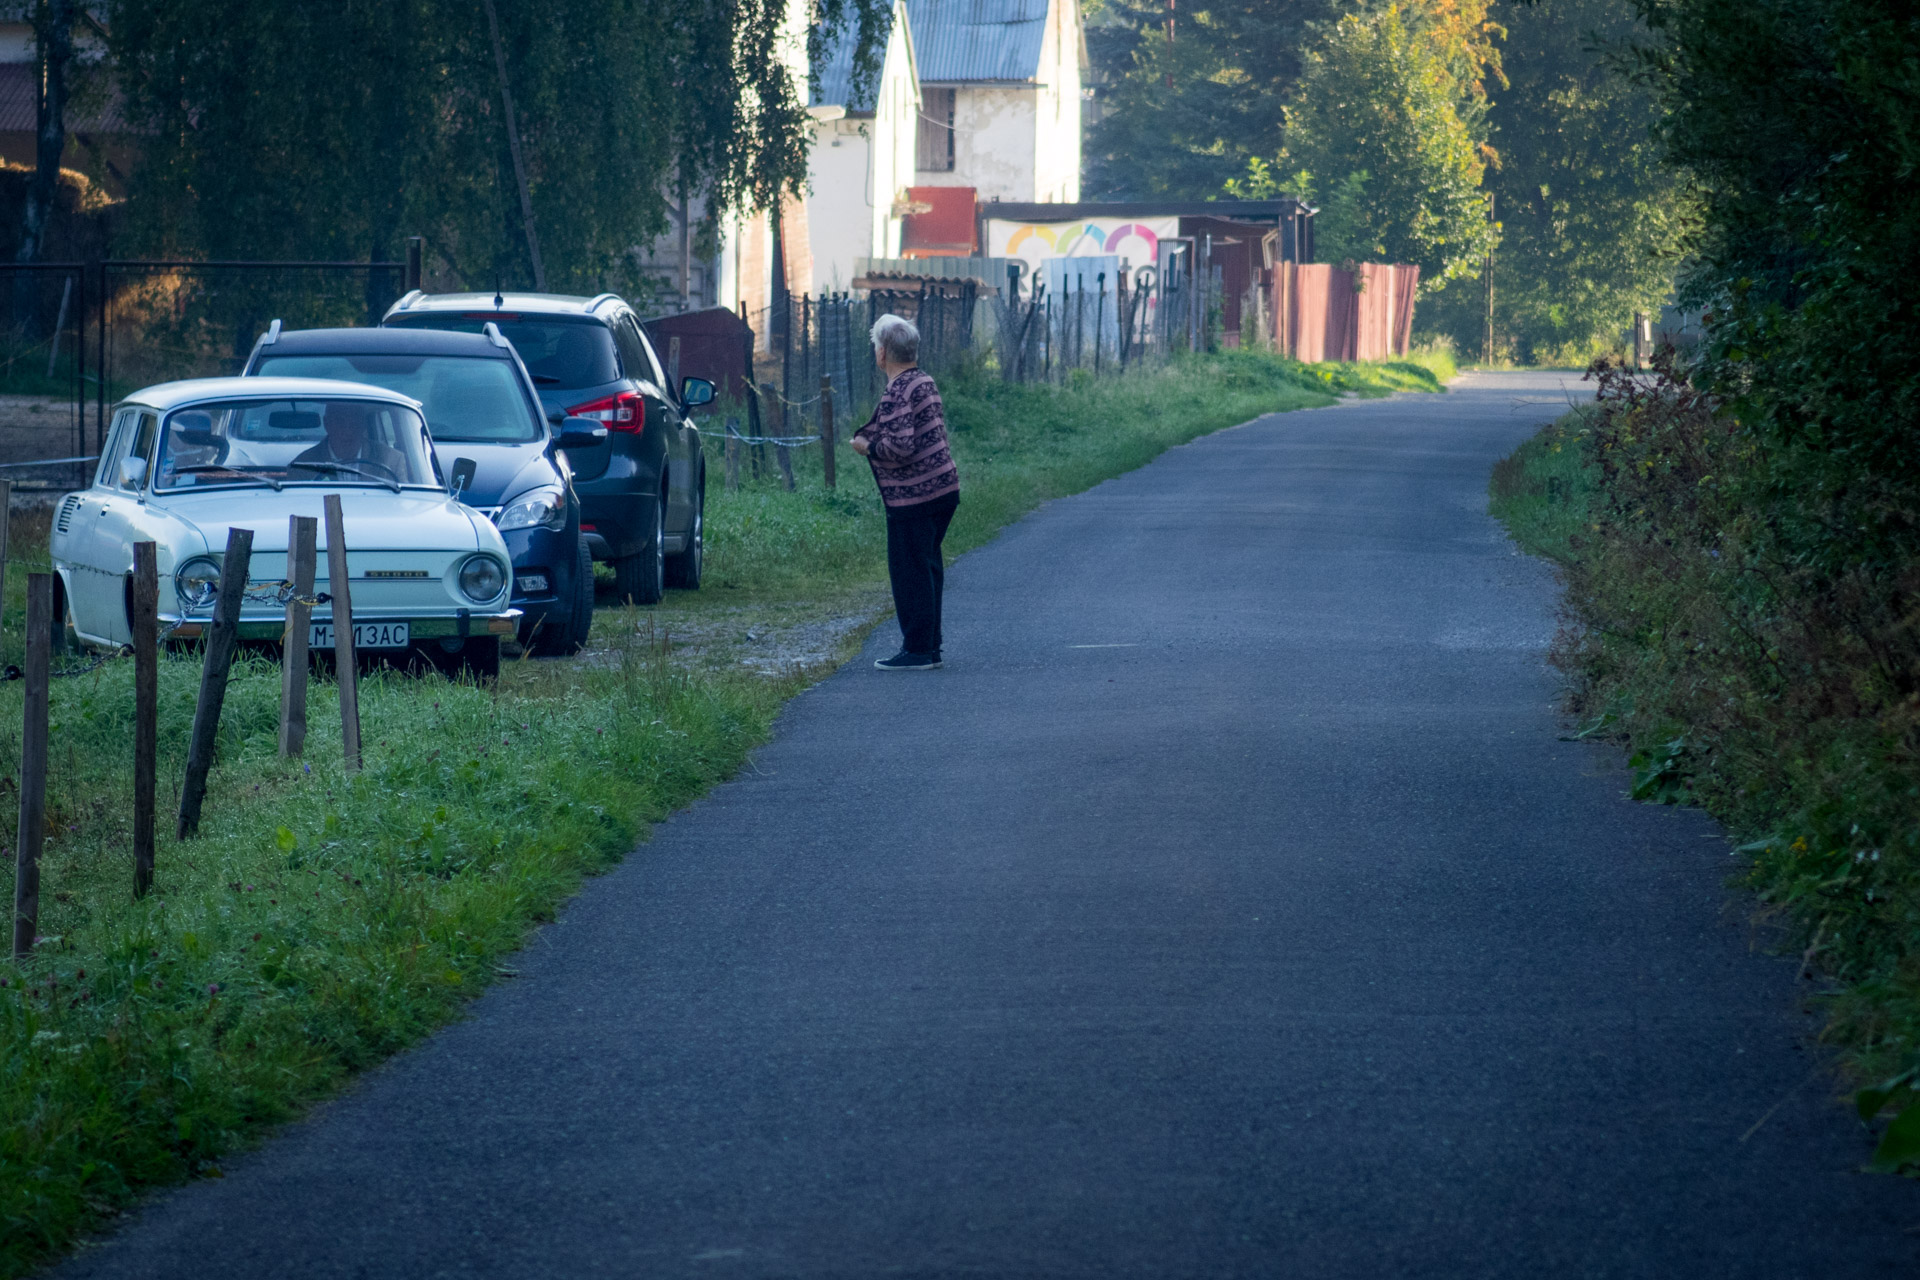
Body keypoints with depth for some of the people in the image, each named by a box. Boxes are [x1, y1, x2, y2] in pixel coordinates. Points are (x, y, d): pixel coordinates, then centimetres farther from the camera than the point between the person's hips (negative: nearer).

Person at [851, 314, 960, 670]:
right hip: (943, 487, 10)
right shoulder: (924, 382, 12)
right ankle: (930, 647, 21)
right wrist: (874, 437, 19)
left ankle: (917, 650, 0)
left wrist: (867, 446, -9)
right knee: (928, 567, 16)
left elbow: (900, 446, -26)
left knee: (909, 570, -3)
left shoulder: (897, 394, -18)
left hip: (913, 496, -10)